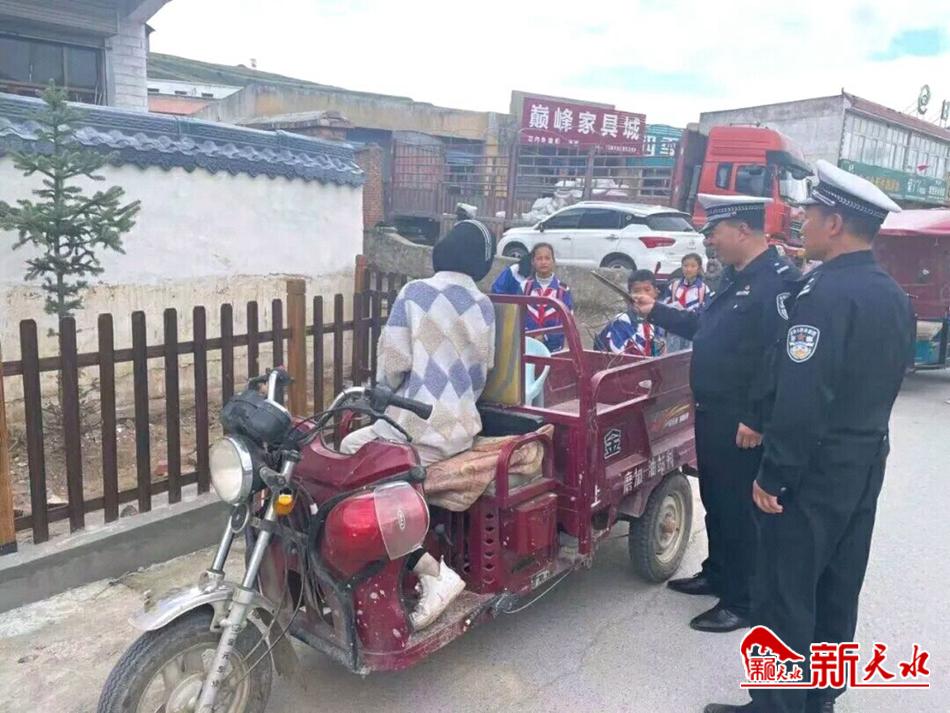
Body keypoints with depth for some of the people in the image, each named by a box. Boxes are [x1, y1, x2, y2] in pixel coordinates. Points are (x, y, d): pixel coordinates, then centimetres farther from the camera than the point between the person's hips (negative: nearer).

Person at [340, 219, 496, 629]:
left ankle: (432, 572, -12)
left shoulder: (415, 293, -8)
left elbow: (392, 363, -10)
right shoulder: (484, 307, 8)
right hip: (462, 427, 8)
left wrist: (385, 396, 11)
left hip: (420, 428, -8)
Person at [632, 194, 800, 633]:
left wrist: (755, 419, -25)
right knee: (715, 498, 21)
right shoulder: (734, 278, 14)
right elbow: (704, 327, 26)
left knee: (740, 508, 1)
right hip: (713, 414, 10)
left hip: (742, 422, -10)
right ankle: (717, 574, 38)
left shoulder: (779, 279, -19)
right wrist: (656, 313, 23)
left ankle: (743, 601, 16)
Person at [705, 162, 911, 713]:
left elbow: (801, 400, -25)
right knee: (837, 590, 18)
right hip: (867, 462, 9)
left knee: (787, 594, 3)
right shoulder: (895, 296, 8)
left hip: (817, 468, -9)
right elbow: (878, 383, 14)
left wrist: (773, 476, -18)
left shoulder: (826, 293, -21)